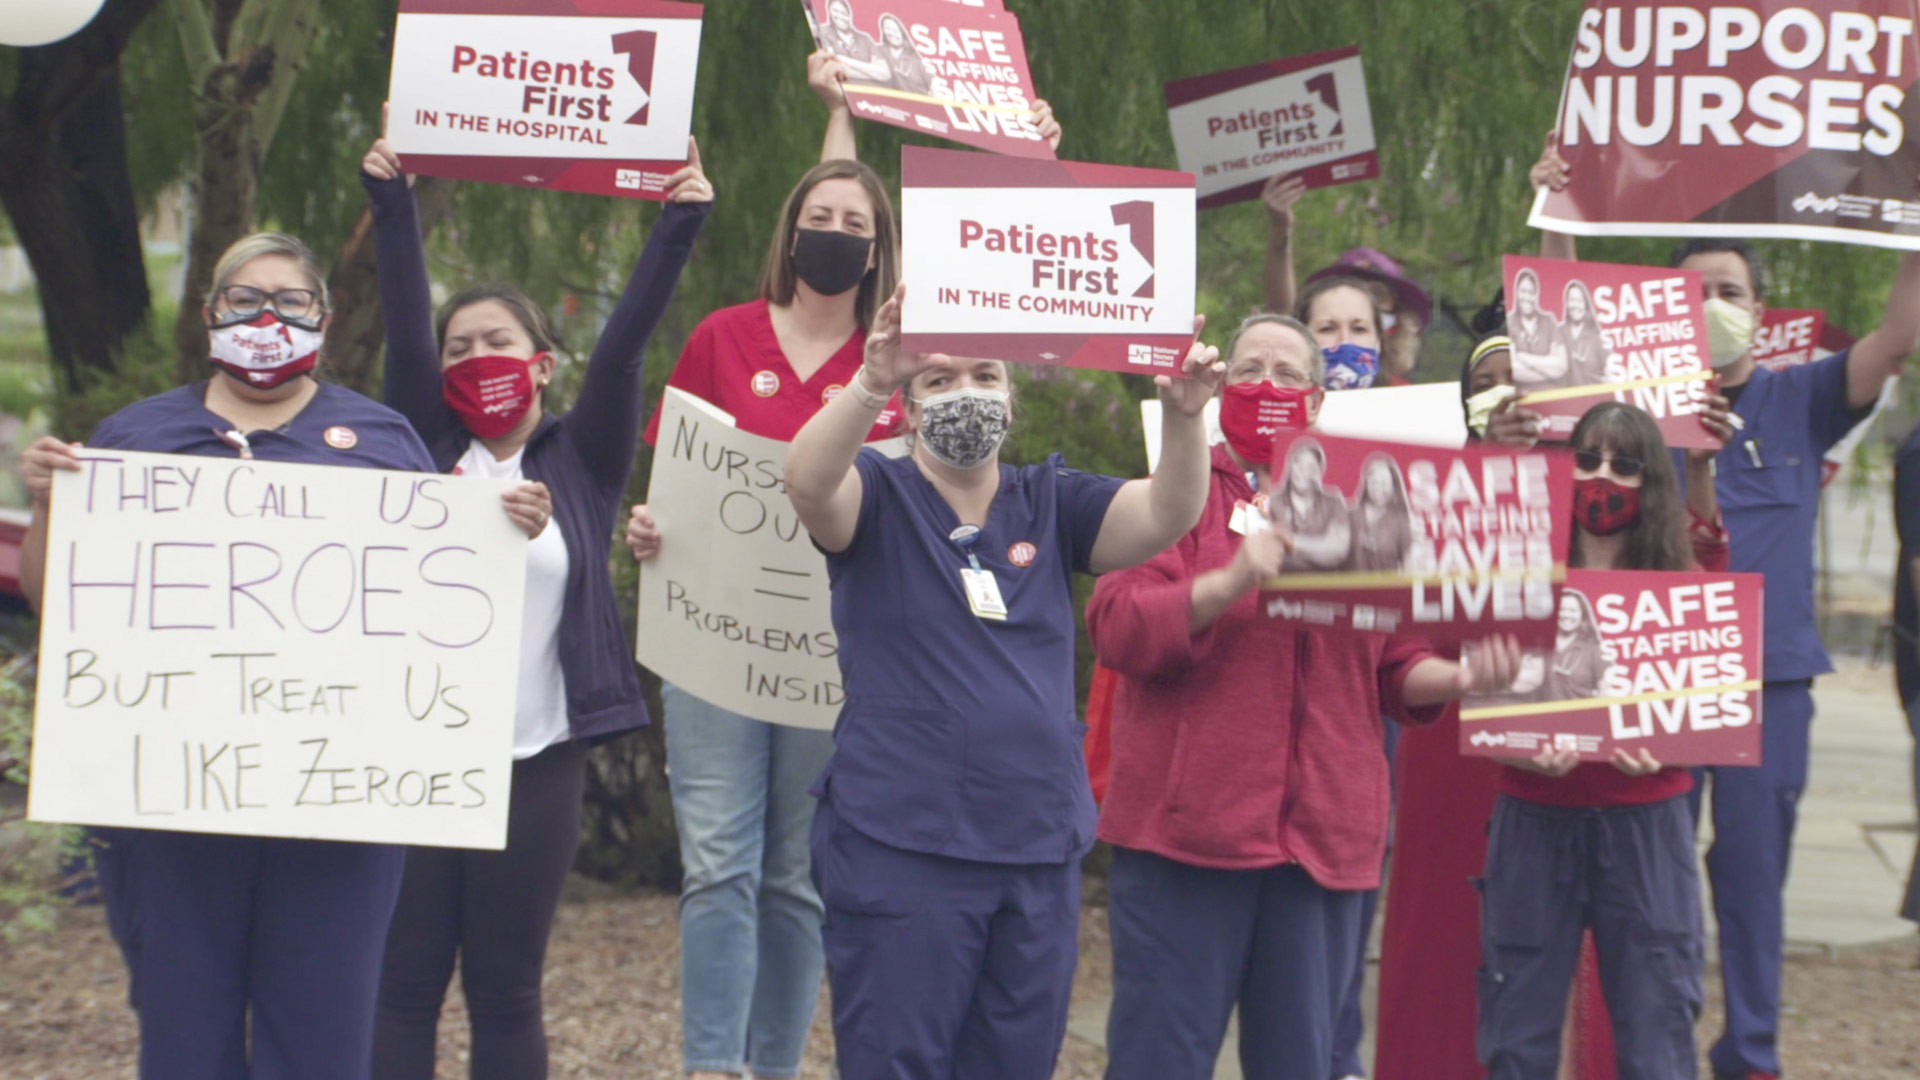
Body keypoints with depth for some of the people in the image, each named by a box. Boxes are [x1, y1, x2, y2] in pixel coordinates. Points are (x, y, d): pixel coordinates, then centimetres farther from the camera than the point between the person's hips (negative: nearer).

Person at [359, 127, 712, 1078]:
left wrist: (680, 224, -8)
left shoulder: (581, 463, 7)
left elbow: (625, 343, -1)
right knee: (401, 985, 2)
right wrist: (391, 201, -3)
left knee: (506, 992, 5)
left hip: (535, 760, -1)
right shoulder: (428, 450, 9)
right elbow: (403, 321, 3)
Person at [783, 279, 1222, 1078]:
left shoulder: (1052, 503, 9)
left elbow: (1167, 516, -6)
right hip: (901, 851, -4)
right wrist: (871, 382, -39)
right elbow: (806, 481, -22)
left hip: (1039, 853, 4)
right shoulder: (878, 497, 0)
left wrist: (1184, 412, -25)